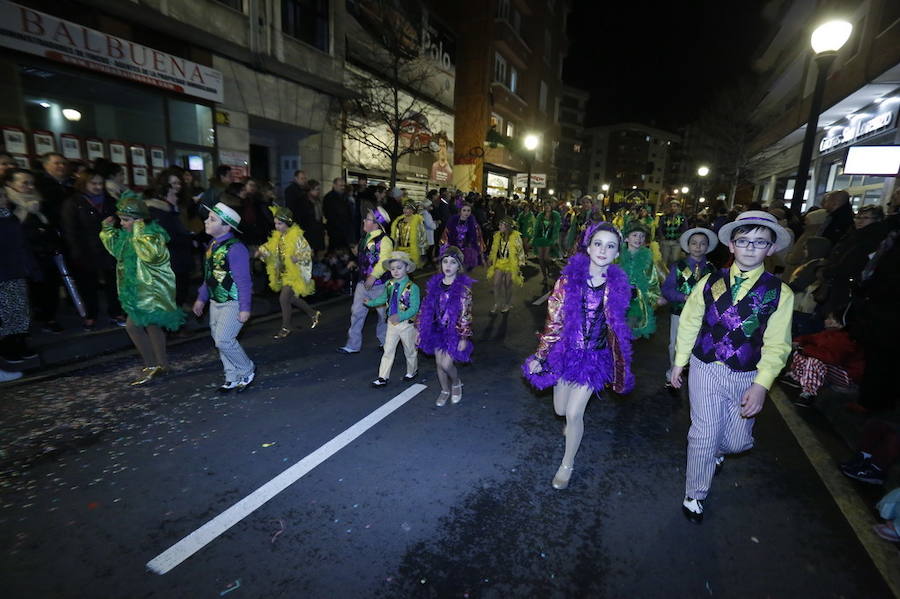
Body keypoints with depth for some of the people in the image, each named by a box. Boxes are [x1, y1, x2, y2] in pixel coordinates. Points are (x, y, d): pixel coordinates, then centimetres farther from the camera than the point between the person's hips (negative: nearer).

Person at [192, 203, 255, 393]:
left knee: (224, 340, -10)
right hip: (216, 302, 9)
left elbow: (243, 280, -21)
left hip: (233, 303, -9)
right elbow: (209, 275, 17)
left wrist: (245, 308, -21)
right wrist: (201, 298, 20)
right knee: (219, 340, 13)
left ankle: (247, 371, 14)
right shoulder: (212, 245, 7)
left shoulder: (235, 248, -20)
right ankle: (232, 378, 29)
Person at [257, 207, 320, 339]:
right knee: (291, 298, 17)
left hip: (294, 273, -8)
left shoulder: (297, 236, -17)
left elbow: (308, 252, -15)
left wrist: (297, 258, -32)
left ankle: (286, 328, 10)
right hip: (284, 272, 8)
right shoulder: (278, 236, 5)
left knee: (283, 299, -8)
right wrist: (261, 251, -6)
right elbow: (270, 247, 14)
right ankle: (313, 313, 37)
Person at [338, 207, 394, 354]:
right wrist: (356, 263, 13)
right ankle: (353, 345, 15)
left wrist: (373, 277, -30)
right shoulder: (366, 238, 11)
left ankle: (384, 342, 30)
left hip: (379, 284, -8)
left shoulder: (384, 240, -17)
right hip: (363, 282, 8)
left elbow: (383, 262, -25)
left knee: (383, 313, 10)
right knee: (357, 312, 7)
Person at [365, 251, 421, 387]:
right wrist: (370, 303, 21)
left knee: (410, 351, 15)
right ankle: (383, 377, 16)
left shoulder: (412, 287, -19)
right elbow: (383, 299, 20)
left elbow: (414, 308, -23)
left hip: (407, 324, -4)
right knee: (388, 350, 8)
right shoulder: (389, 285, -1)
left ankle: (412, 372, 39)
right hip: (392, 323, 4)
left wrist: (400, 317, -34)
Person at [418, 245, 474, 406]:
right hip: (437, 330, 5)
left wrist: (464, 337, -13)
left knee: (446, 363, -9)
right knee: (439, 363, 12)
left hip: (454, 332, -4)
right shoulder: (434, 284, 0)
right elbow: (426, 308, 6)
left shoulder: (464, 287, -13)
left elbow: (466, 314, -13)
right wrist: (420, 330, 7)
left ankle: (456, 383, 24)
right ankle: (445, 390, 37)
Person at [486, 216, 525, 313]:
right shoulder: (497, 235, 2)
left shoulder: (515, 236, -11)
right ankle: (496, 304, 15)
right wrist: (490, 260, 6)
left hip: (511, 264, -4)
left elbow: (520, 252, -5)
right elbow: (494, 249, 15)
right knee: (496, 284, -2)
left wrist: (520, 265, -5)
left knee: (508, 285, 7)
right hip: (499, 263, 4)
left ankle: (507, 304, 27)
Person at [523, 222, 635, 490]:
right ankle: (572, 423, 54)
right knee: (560, 409, 14)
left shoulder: (618, 285, -7)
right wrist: (540, 357, -9)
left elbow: (616, 326, 6)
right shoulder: (568, 280, -12)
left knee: (574, 414, -2)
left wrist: (620, 365, 13)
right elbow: (553, 322, -9)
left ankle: (567, 465, 25)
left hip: (595, 357, 0)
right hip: (567, 351, 1)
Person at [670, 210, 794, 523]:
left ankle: (713, 450, 49)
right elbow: (689, 323, 3)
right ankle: (694, 495, 26)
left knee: (738, 441, 10)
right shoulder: (710, 282, -4)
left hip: (746, 377, 1)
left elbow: (776, 345, -6)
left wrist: (761, 385, -14)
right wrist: (679, 362, 7)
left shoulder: (780, 292, -6)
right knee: (705, 436, 4)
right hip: (705, 369, -1)